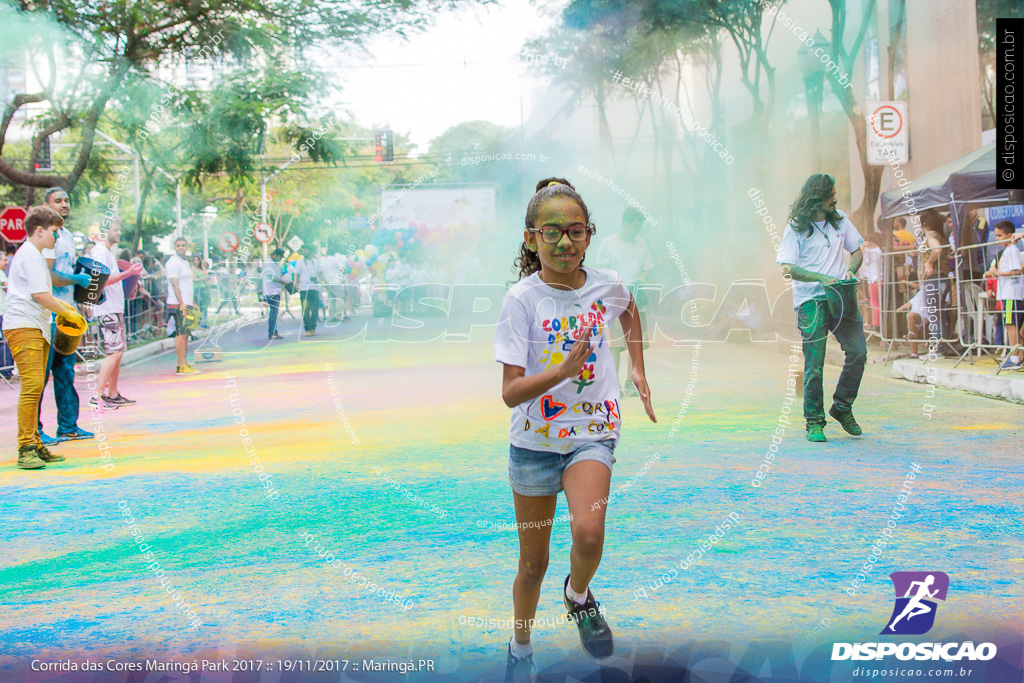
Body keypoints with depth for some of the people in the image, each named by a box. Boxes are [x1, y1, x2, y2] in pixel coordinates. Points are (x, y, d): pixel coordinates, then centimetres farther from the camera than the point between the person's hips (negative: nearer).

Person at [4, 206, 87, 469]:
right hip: (23, 327, -11)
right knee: (32, 385, -17)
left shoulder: (34, 255, 23)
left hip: (36, 328, 11)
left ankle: (35, 446, 16)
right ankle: (26, 449, -19)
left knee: (35, 386, 11)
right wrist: (69, 313, -6)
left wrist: (62, 305, 24)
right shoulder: (30, 255, -10)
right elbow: (41, 296, -17)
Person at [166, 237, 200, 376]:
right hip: (178, 305, -9)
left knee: (184, 334, 9)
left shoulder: (185, 262, 20)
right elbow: (175, 285, -17)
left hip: (186, 305, 9)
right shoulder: (173, 262, -9)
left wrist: (193, 303, 23)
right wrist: (182, 304, -23)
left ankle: (182, 364, 11)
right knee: (181, 334, -11)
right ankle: (182, 366, -12)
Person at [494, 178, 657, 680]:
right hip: (534, 439, -1)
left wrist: (638, 371, 18)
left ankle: (578, 594, 9)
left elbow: (629, 311, 24)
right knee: (533, 562, 10)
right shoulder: (522, 299, -14)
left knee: (588, 534, -25)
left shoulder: (607, 285, -3)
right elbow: (510, 393, -19)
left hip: (592, 432, 1)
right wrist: (564, 369, -33)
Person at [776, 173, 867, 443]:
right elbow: (787, 268, -9)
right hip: (811, 301, -5)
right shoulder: (796, 229, -3)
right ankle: (814, 423, 3)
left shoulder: (840, 220, 13)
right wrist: (821, 277, -19)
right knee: (814, 364, -7)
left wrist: (850, 271, 0)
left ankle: (842, 407, 13)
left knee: (858, 352, -7)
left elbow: (857, 251, 21)